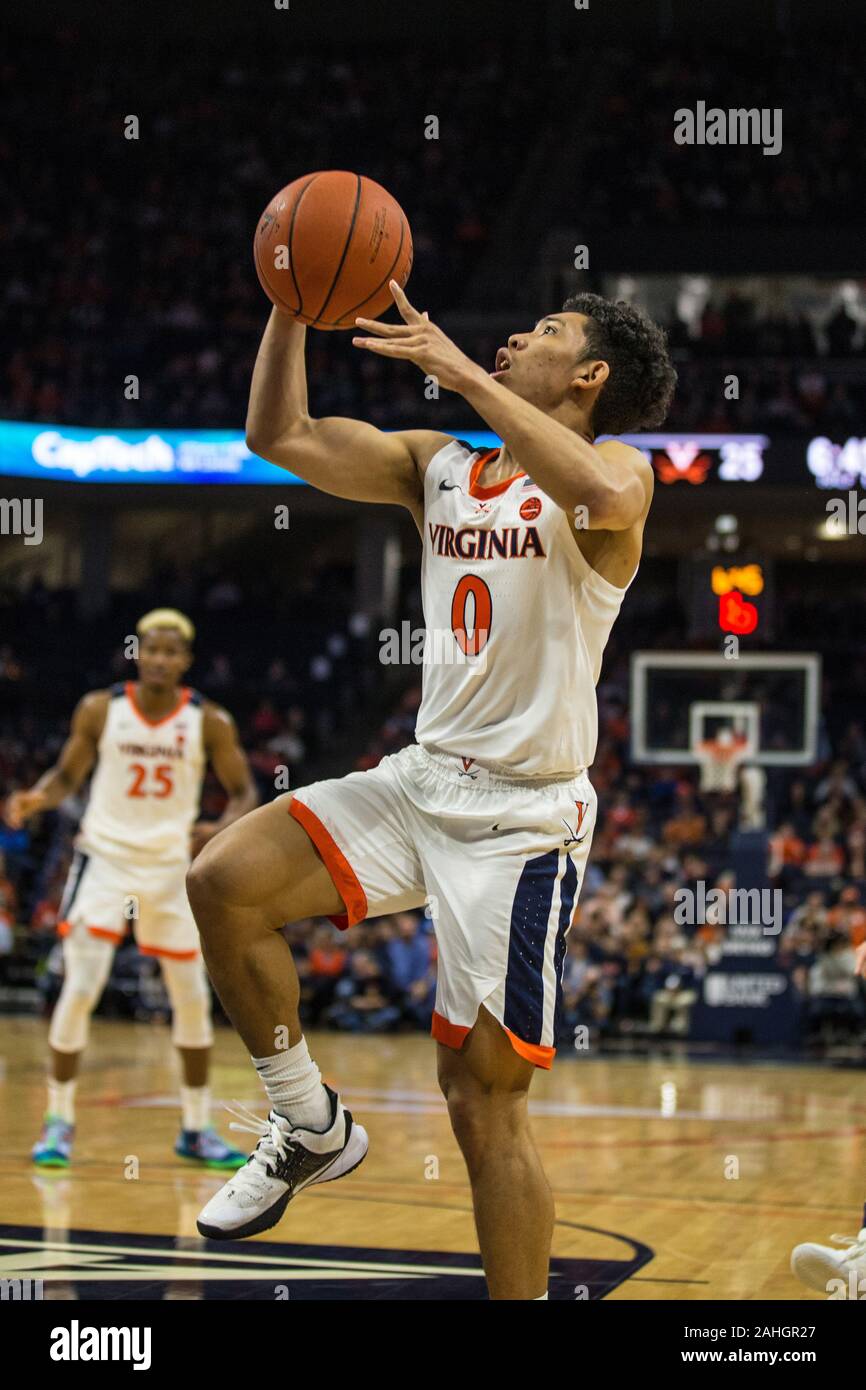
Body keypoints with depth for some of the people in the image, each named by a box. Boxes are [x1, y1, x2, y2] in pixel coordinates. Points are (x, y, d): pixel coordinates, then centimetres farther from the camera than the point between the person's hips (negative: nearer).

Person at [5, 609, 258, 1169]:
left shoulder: (209, 721, -7)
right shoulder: (100, 709, -7)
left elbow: (245, 792, -2)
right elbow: (68, 775, 5)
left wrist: (222, 829, -24)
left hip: (172, 866, 2)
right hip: (106, 857, -2)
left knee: (193, 998, 5)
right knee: (81, 989, -13)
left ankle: (197, 1129, 18)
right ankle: (60, 1122, 0)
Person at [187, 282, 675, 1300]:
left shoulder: (619, 467, -8)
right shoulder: (437, 465, 12)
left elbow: (604, 495, -34)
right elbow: (280, 436, 8)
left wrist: (465, 372, -31)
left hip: (524, 818, -6)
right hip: (421, 782, 6)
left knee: (483, 1101, -6)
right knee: (223, 881, -12)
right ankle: (310, 1130, 6)